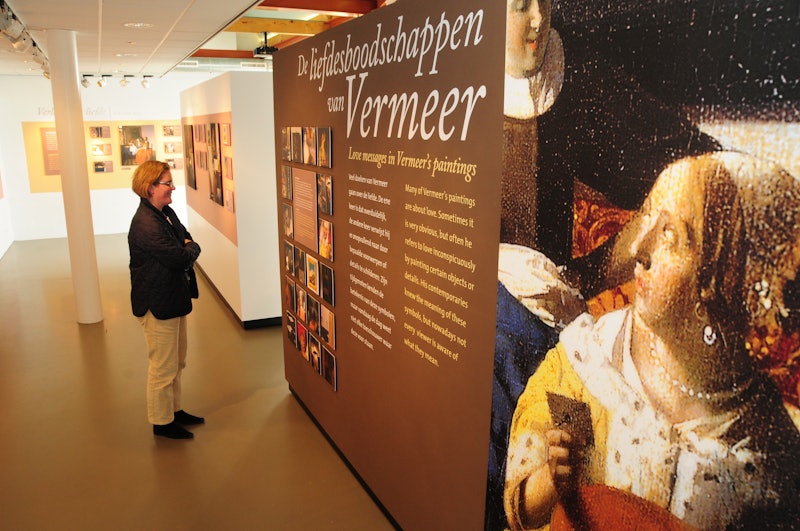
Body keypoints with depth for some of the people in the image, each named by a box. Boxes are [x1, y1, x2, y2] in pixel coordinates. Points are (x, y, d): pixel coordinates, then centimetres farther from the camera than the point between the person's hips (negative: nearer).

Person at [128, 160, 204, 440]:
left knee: (177, 362, 22)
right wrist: (191, 249, -7)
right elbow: (179, 258, -27)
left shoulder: (167, 213, 6)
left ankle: (174, 410, 38)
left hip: (175, 299, 10)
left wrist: (187, 249, -8)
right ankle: (162, 422, 22)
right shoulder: (145, 224, -24)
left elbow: (189, 241, 13)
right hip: (158, 304, -10)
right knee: (163, 367, 5)